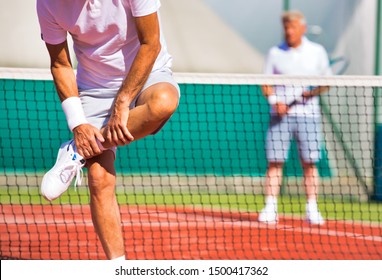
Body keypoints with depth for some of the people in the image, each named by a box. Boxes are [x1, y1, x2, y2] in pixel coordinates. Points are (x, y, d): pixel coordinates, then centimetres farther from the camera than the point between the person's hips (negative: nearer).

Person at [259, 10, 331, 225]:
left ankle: (312, 210, 4)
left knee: (310, 163, -1)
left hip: (308, 114, 0)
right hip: (280, 114, 0)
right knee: (275, 162, -4)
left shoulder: (317, 52, 7)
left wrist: (314, 91, -11)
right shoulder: (276, 53, 8)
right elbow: (266, 84, 8)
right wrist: (274, 100, -10)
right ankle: (270, 209, -2)